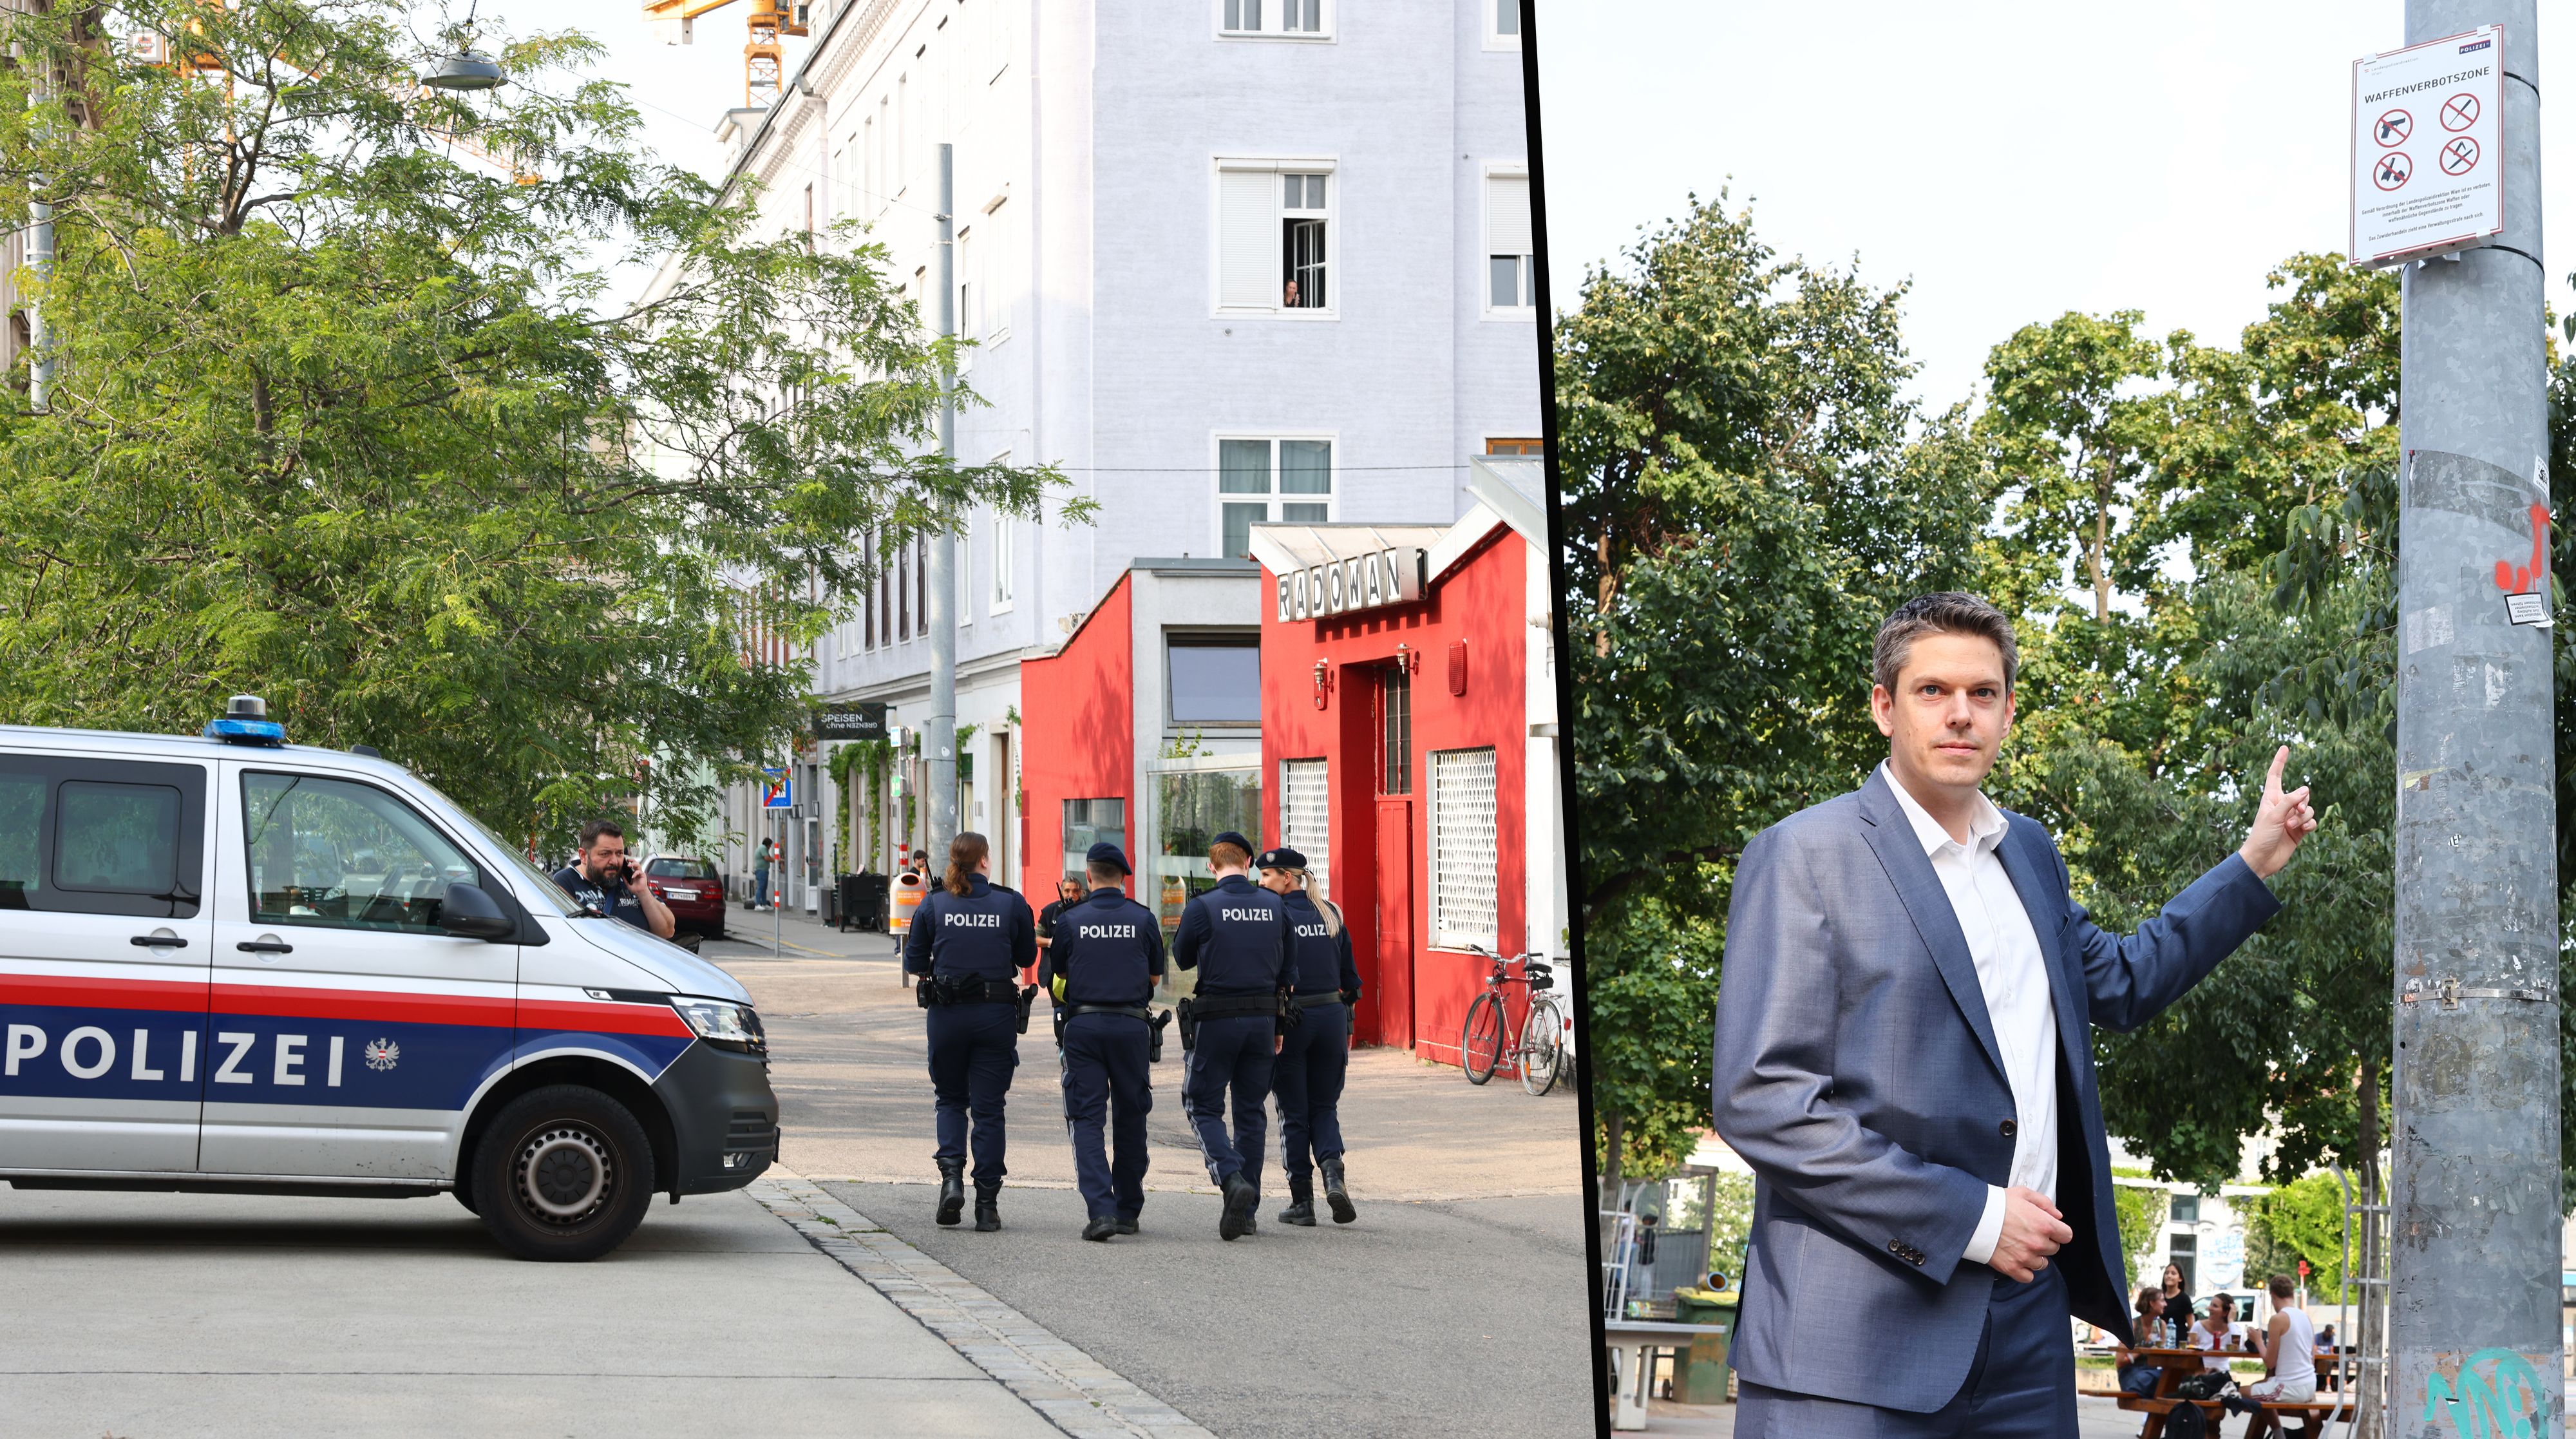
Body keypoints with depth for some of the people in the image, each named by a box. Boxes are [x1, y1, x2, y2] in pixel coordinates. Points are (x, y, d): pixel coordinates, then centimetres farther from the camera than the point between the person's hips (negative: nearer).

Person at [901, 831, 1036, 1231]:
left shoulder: (933, 904, -1)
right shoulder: (1011, 903, -2)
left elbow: (914, 963, 2)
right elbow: (1027, 957, 7)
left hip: (946, 1014, 0)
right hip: (997, 1015, 0)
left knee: (950, 1098, 18)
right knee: (988, 1108, 5)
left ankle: (951, 1174, -5)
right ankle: (987, 1205, 5)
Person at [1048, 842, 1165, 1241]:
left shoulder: (1071, 920, -1)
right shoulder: (1142, 919, 0)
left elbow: (1058, 974, 10)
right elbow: (1156, 976, 10)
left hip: (1082, 1025, -1)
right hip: (1131, 1026, 1)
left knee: (1087, 1119, 0)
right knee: (1130, 1118, 13)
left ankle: (1100, 1209, -16)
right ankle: (1128, 1211, 20)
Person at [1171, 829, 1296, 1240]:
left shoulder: (1202, 907, -10)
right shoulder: (1275, 907, 3)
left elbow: (1182, 958, 5)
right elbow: (1288, 971, 10)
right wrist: (1278, 1026, 18)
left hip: (1216, 1020, -4)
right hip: (1262, 1019, 4)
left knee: (1204, 1106, 6)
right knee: (1251, 1111, 12)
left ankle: (1233, 1179, -19)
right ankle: (1246, 1211, 14)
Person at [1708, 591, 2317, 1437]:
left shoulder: (2031, 854, 17)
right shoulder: (1805, 857, -6)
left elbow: (2120, 983, 34)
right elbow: (1757, 1098, -14)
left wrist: (2255, 864, 25)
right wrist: (1969, 1218, -15)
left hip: (2027, 1315, 7)